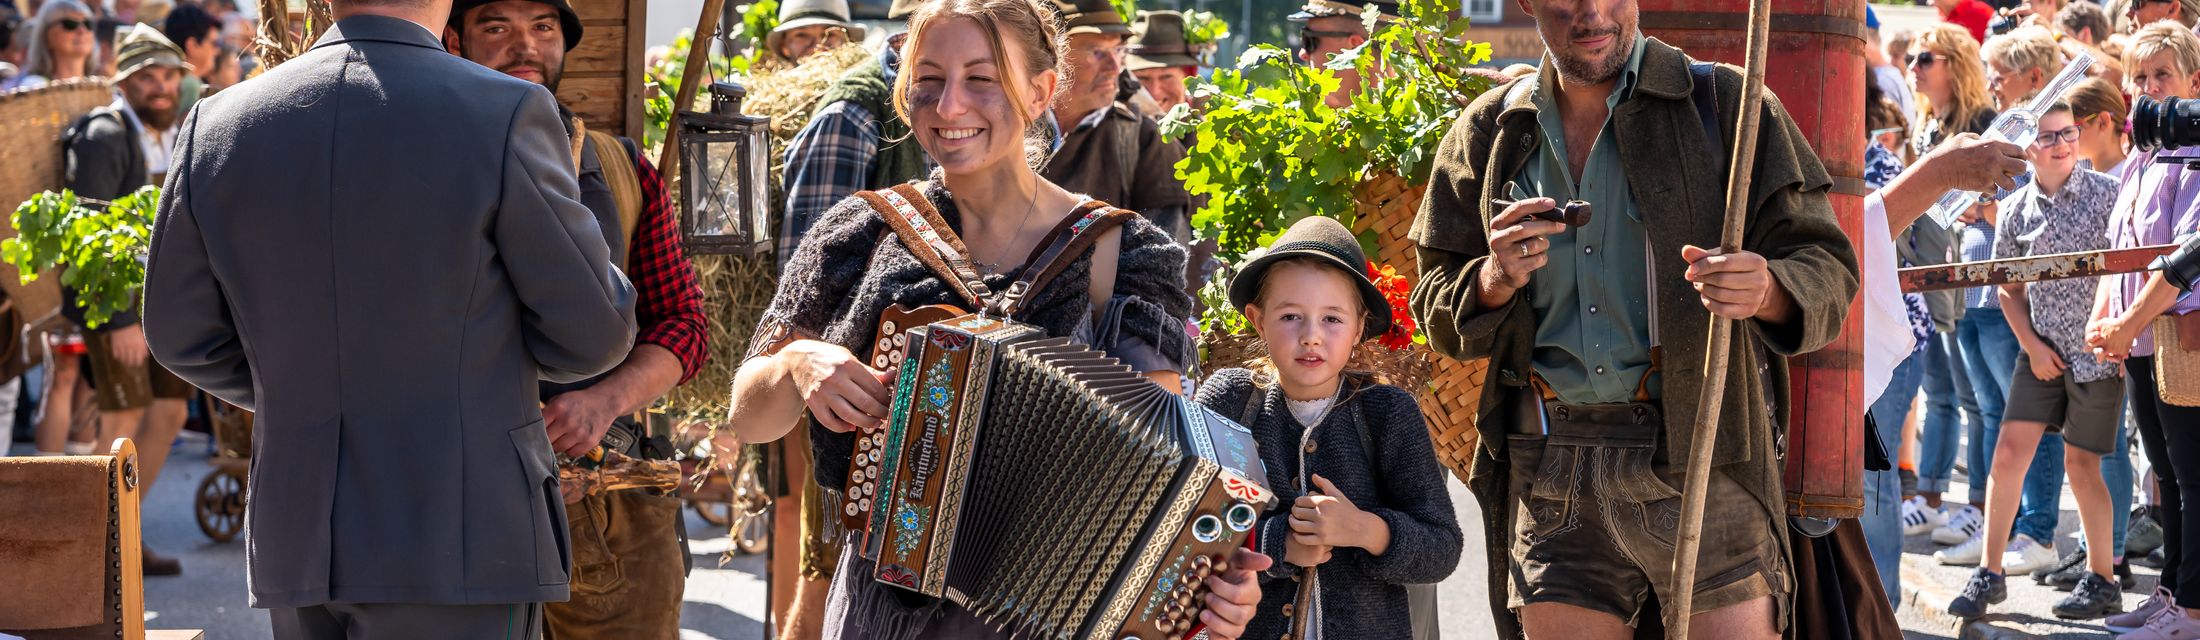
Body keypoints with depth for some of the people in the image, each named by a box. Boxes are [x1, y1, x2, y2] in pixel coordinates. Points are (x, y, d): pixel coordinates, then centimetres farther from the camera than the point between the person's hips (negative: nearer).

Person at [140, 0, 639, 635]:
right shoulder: (505, 116, -11)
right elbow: (592, 332, -6)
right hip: (459, 548, -5)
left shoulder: (216, 128, 3)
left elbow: (184, 334, 13)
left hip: (300, 549, 5)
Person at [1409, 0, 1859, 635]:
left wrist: (1767, 292, -24)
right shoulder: (1490, 132, 12)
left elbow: (1827, 271, -1)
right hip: (1548, 475, 3)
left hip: (1700, 459, -3)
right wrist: (1494, 280, -7)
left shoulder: (1726, 105, 2)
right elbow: (1440, 315, 16)